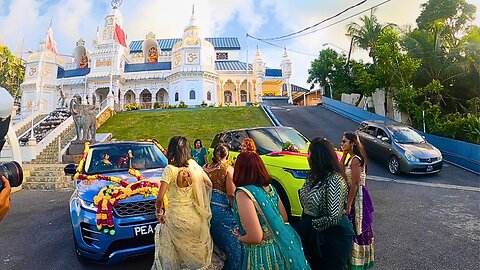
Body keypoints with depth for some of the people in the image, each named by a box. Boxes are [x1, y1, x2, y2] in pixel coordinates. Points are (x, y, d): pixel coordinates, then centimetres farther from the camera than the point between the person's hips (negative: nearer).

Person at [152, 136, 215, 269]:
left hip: (177, 216, -4)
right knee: (195, 251, 21)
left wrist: (159, 213, 1)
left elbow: (160, 198, -17)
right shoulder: (194, 165, -1)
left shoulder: (170, 169, -15)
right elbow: (209, 184, 11)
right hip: (194, 215, 5)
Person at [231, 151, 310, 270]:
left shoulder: (243, 193, -21)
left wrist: (239, 237, -6)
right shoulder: (270, 187, 1)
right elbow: (285, 218, 10)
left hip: (263, 254, -7)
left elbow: (255, 238, -24)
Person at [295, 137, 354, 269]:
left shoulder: (333, 180, -27)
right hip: (314, 233, 8)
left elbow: (334, 217, -27)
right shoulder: (315, 175, -1)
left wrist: (311, 224, -17)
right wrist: (304, 222, -4)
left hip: (333, 235, -8)